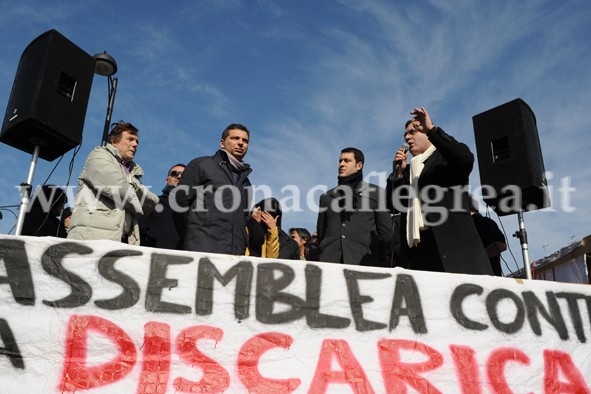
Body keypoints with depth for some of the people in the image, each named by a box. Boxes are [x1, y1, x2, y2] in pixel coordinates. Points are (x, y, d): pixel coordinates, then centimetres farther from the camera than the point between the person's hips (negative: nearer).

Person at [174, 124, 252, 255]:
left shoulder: (245, 182, 25)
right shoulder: (200, 165, 10)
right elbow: (180, 203, 4)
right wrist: (192, 241, 5)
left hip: (236, 254, 4)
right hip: (202, 249, -4)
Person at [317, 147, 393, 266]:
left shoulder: (376, 193, 11)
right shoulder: (326, 197, 19)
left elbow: (385, 233, 8)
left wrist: (384, 263, 2)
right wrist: (318, 259, 11)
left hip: (364, 261, -2)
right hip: (330, 261, 3)